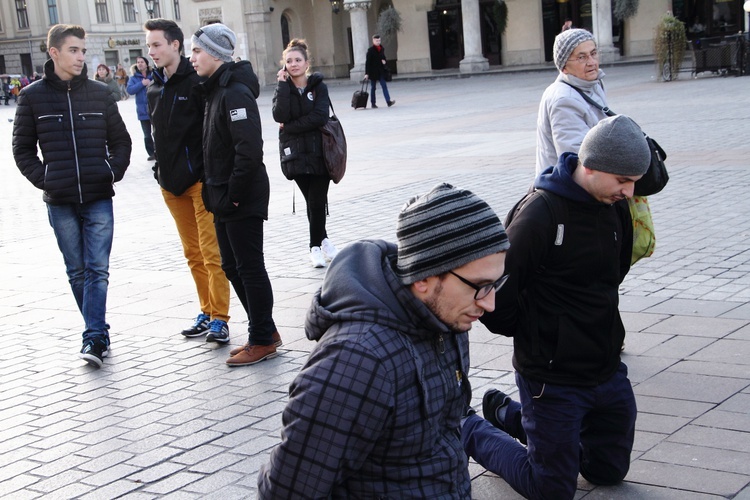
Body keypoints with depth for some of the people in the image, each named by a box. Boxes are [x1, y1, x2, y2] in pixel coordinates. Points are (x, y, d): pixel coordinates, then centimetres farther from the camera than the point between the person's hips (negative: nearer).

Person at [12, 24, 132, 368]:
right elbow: (23, 149, 6)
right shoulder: (33, 97, 1)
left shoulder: (99, 93, 4)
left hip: (99, 199, 0)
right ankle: (98, 334, 18)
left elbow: (120, 140, 12)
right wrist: (43, 178, -6)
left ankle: (94, 338, -6)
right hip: (60, 202, 0)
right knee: (77, 272, 7)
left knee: (97, 269, -7)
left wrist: (114, 171, -2)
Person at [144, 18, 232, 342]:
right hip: (172, 184, 7)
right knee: (193, 254, 13)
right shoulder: (154, 90, 12)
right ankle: (207, 312, 22)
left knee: (212, 253, -5)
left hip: (201, 180, -7)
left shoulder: (197, 83, -10)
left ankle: (219, 318, -1)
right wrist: (161, 171, 14)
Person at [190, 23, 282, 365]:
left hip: (242, 200, -10)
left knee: (250, 269, -1)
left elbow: (250, 150, -25)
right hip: (224, 199, 10)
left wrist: (234, 193, -19)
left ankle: (263, 340, 9)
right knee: (232, 267, 15)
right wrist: (216, 192, 12)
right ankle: (264, 332, 26)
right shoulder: (216, 90, 13)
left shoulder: (235, 93, -17)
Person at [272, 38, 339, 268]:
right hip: (295, 154, 1)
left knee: (317, 201, -5)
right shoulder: (283, 88, 6)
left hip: (319, 152, -1)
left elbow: (320, 117, -13)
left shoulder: (318, 86, 2)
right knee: (313, 201, 2)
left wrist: (290, 127, -11)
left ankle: (316, 245, 12)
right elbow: (279, 116, -14)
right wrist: (283, 85, -14)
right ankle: (323, 240, 19)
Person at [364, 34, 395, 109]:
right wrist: (366, 73, -15)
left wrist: (384, 61, -2)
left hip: (380, 71, 4)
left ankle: (388, 101, -13)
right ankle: (373, 103, 10)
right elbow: (367, 62, -11)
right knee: (373, 87, 4)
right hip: (373, 71, -4)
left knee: (384, 86, -6)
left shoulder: (382, 49, 7)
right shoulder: (371, 50, -9)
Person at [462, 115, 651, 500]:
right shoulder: (539, 215, -24)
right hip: (553, 378, -7)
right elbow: (495, 293, -20)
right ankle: (469, 431, 25)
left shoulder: (615, 207, 0)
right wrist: (529, 335, -5)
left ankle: (508, 413, 33)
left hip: (608, 370, 8)